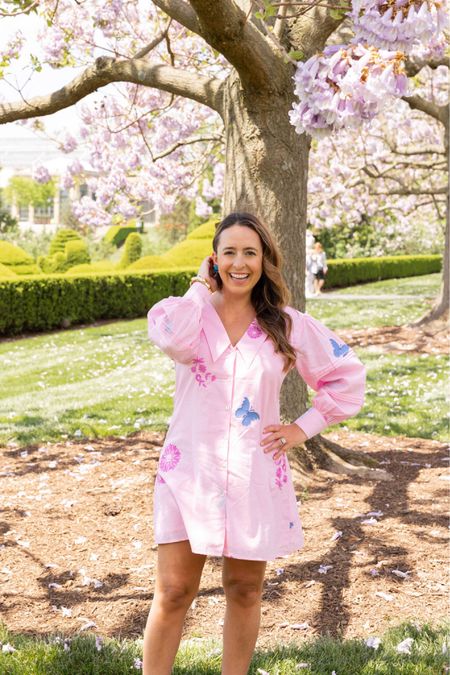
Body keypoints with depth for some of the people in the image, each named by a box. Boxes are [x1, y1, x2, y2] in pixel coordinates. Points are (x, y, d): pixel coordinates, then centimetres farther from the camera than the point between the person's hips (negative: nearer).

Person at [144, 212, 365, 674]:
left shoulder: (288, 325, 3)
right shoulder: (189, 312, 0)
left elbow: (347, 376, 12)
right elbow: (173, 340, -26)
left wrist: (304, 429, 4)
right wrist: (201, 285, -9)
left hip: (254, 475, 2)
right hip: (190, 471, -1)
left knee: (244, 590, 12)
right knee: (173, 592, -2)